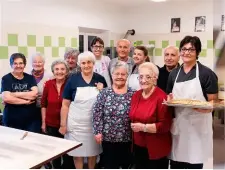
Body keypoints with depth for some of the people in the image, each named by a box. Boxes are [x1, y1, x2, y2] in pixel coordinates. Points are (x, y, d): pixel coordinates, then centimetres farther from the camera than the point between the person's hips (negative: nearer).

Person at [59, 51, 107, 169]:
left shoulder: (100, 79, -1)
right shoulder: (73, 80, -7)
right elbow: (65, 104, -4)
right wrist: (63, 124, -5)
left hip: (94, 123, 2)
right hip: (76, 123, -2)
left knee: (93, 151, 17)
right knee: (78, 152, 11)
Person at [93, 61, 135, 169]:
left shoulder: (132, 94, -1)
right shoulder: (104, 93, -3)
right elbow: (97, 113, -4)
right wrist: (98, 132, -9)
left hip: (127, 138, 1)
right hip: (108, 137, -1)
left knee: (126, 165, 15)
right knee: (110, 165, 11)